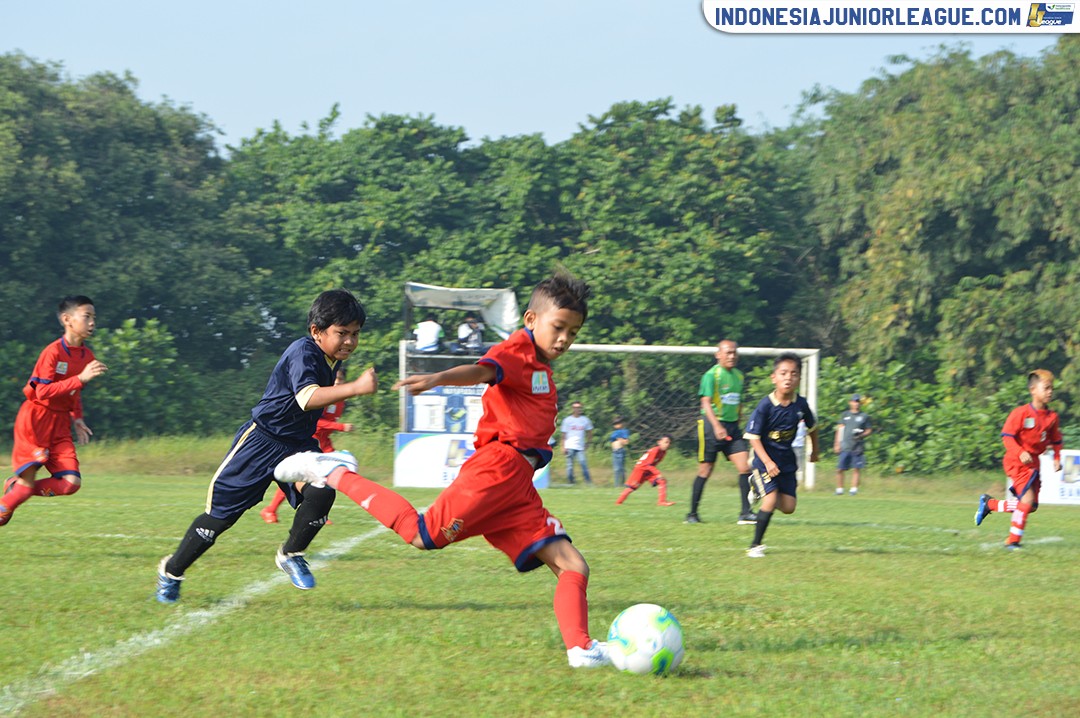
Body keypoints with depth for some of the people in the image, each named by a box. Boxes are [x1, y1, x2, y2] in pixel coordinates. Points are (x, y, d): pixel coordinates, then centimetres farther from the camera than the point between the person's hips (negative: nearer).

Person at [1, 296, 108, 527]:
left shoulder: (87, 356, 8)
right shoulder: (53, 352, -15)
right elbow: (43, 392, -24)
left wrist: (77, 418, 8)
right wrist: (81, 378, -29)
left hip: (60, 424, 7)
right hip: (35, 419, -7)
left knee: (71, 483, -8)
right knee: (28, 481, -12)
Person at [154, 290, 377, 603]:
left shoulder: (332, 359, 2)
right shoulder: (303, 353, -24)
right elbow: (306, 397, -43)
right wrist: (355, 388, -53)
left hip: (298, 444, 7)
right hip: (262, 439, -7)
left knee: (322, 492, -22)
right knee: (222, 512, 0)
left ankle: (291, 554, 1)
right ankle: (172, 571, 19)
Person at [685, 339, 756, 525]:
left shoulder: (738, 376, 13)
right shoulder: (711, 375, -9)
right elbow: (706, 402, -18)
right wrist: (717, 426, -30)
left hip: (732, 427, 6)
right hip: (712, 425, -6)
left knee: (744, 467, -8)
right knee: (705, 471, 0)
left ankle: (745, 513, -7)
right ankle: (692, 513, 11)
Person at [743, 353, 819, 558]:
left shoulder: (800, 405, -7)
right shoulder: (765, 406, -20)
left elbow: (811, 427, 13)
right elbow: (753, 437, -17)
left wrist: (814, 451, 25)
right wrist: (768, 462, -26)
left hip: (787, 460, 5)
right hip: (765, 459, -5)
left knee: (788, 507, 2)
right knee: (771, 499, -19)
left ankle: (759, 487, 32)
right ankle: (755, 546, -5)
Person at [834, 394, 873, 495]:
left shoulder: (864, 416, 9)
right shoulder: (845, 415, 13)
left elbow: (869, 430, 11)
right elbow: (839, 430, 13)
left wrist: (861, 435, -9)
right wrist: (837, 444, 6)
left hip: (857, 447, -1)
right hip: (845, 447, 1)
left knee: (856, 469, -6)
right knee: (840, 469, -1)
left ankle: (854, 489, -1)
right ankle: (839, 489, 10)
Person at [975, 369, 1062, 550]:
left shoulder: (1052, 417, 3)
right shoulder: (1020, 413, -15)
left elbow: (1055, 440, 17)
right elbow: (1007, 435, -16)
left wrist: (1057, 458, 3)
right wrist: (1020, 453, -29)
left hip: (1034, 463, 7)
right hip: (1017, 462, -7)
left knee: (1031, 506, 8)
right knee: (1028, 498, -19)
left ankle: (989, 503, 27)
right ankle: (1013, 541, -7)